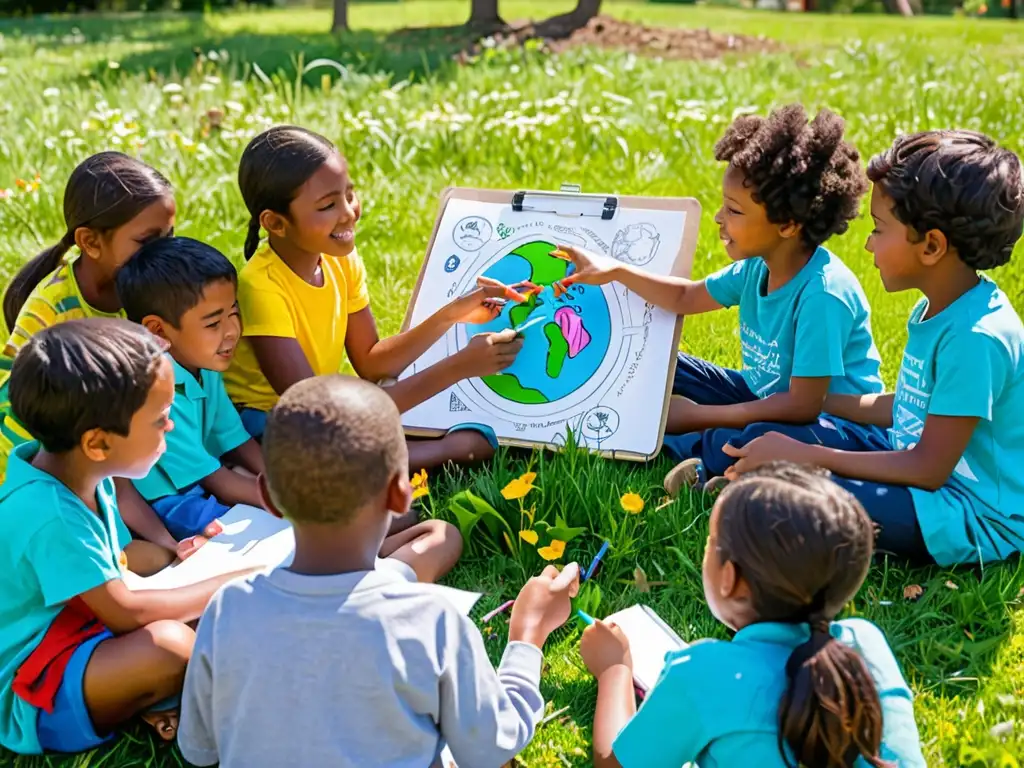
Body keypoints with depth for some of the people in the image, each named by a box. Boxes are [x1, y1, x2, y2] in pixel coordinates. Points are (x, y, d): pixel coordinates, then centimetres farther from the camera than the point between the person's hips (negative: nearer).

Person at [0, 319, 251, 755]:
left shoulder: (78, 473, -2)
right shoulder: (50, 517, -31)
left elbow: (117, 560, 11)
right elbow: (125, 613, -27)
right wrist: (231, 584, -18)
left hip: (82, 635, 9)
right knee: (167, 644, -35)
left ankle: (157, 701, -12)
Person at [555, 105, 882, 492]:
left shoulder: (822, 292, -29)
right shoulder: (758, 267, -4)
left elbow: (803, 406, -29)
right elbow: (686, 298, 13)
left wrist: (699, 416, -24)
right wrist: (616, 271, 0)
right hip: (770, 397, 9)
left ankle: (699, 457, -13)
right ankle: (709, 453, -14)